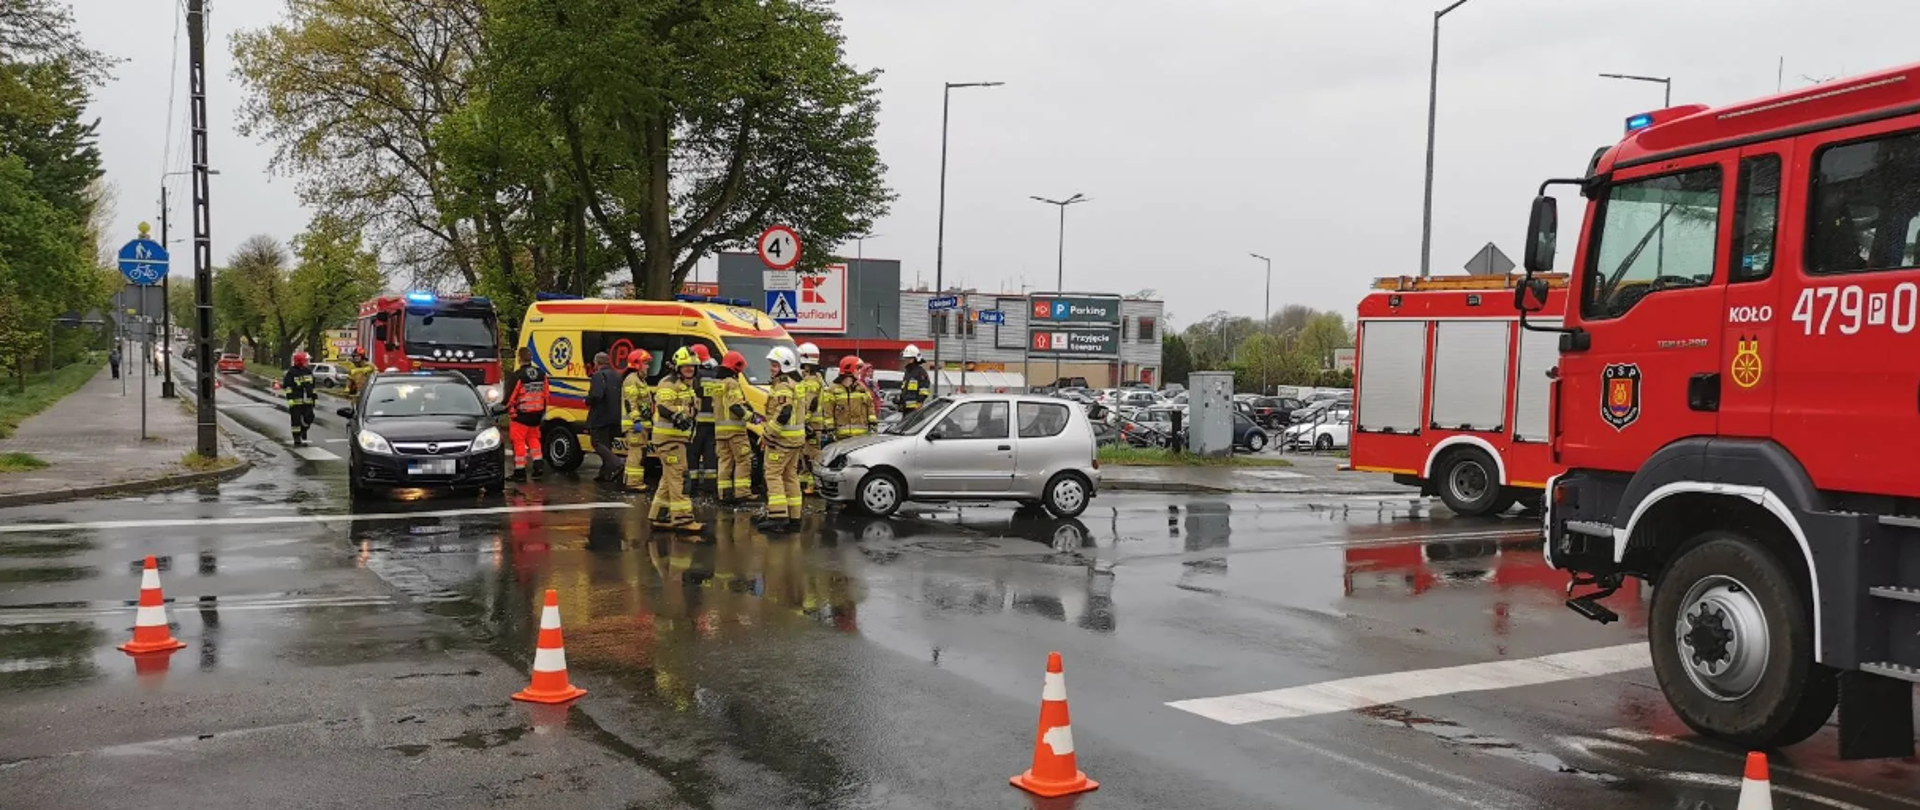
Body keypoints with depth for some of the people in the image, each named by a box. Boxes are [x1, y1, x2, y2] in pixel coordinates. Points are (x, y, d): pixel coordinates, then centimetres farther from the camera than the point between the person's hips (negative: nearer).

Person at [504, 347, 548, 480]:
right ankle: (538, 465, 14)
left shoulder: (518, 375, -16)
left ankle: (520, 471, 4)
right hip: (536, 414, 6)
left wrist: (507, 409, 3)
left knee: (519, 441, 2)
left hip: (521, 415, -6)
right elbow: (545, 395, 10)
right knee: (533, 438, 21)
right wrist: (543, 413, 18)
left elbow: (510, 396, -13)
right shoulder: (541, 374, 3)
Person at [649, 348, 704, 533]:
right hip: (667, 436, -10)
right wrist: (677, 416, -39)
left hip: (678, 436, 10)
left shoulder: (687, 385, 19)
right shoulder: (669, 384, -12)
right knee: (678, 477, -13)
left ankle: (660, 516, 22)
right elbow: (663, 407, -27)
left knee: (669, 478, 15)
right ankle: (682, 518, -14)